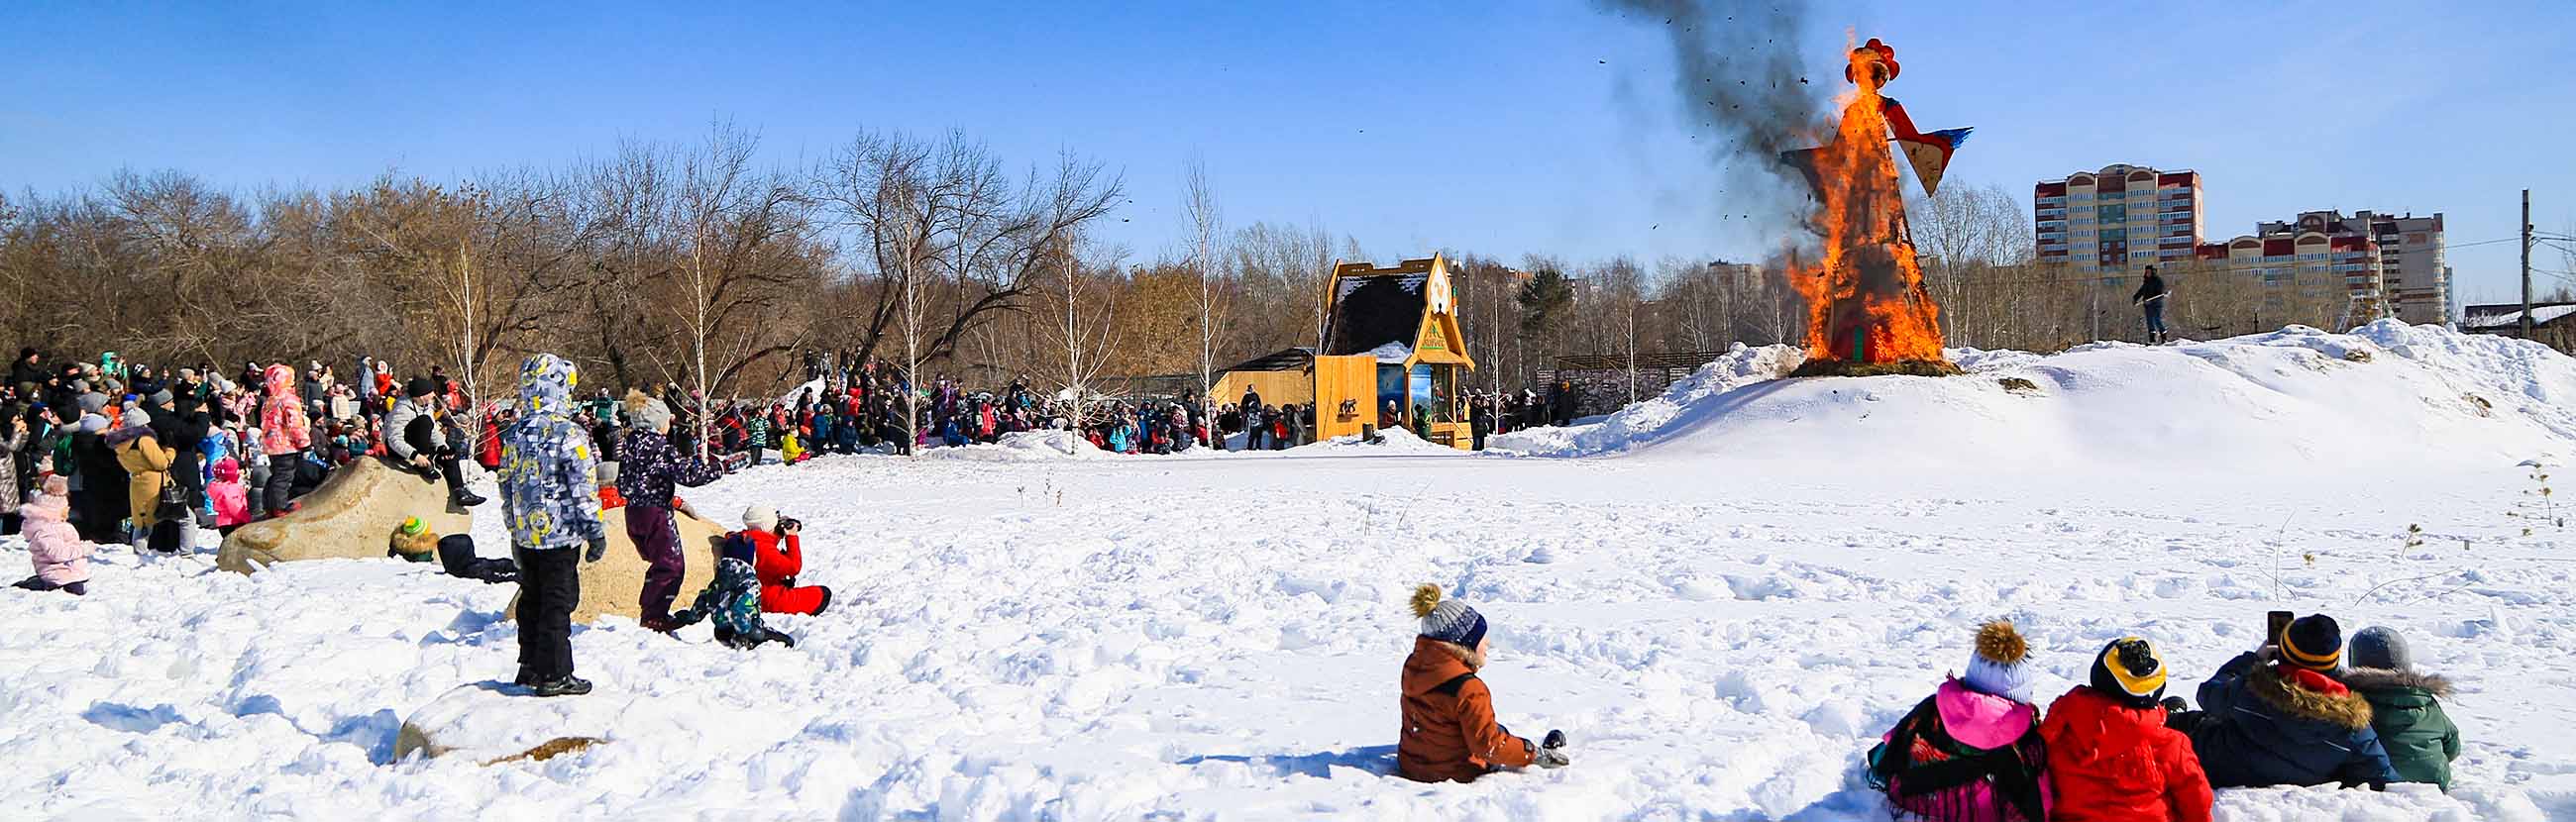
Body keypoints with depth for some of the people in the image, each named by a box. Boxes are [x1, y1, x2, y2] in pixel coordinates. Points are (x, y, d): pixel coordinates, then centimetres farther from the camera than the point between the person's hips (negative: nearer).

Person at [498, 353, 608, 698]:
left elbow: (507, 485, 13)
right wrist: (595, 531, -7)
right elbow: (584, 488, -15)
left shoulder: (514, 434, 6)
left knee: (531, 600, 18)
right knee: (558, 602, 0)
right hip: (560, 533, -7)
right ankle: (554, 675, 4)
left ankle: (531, 666, 27)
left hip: (525, 532, 7)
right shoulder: (570, 434, -16)